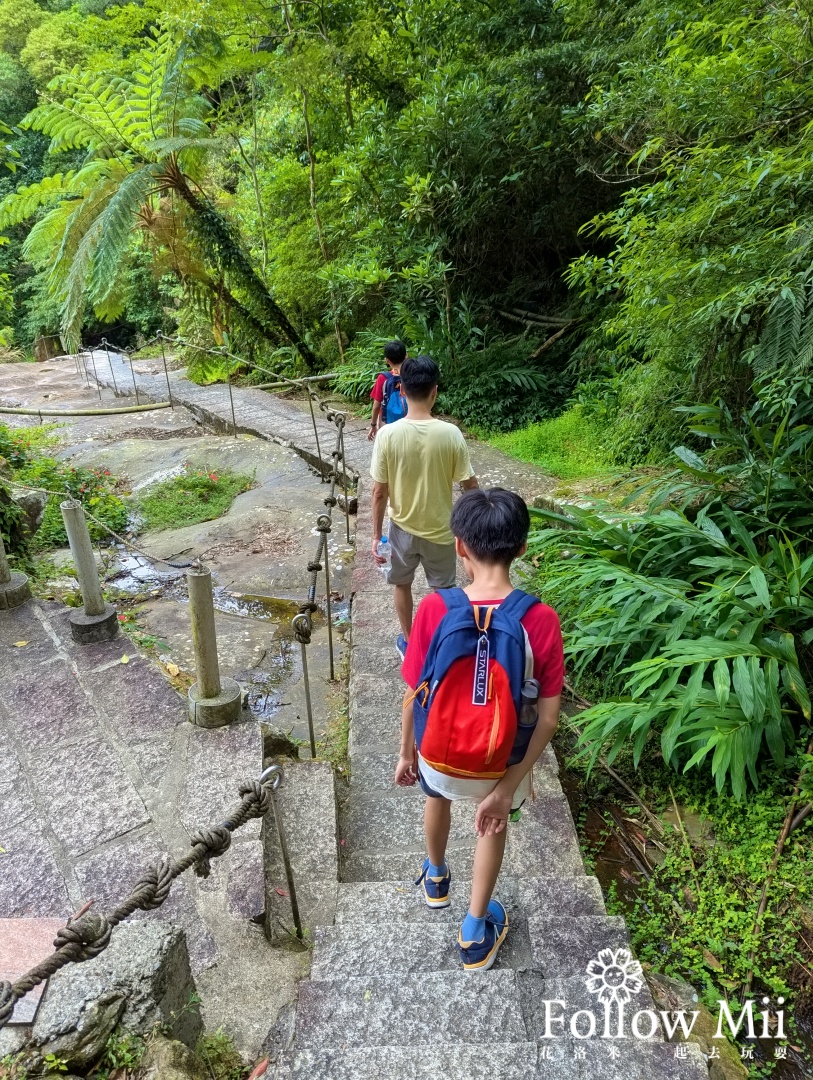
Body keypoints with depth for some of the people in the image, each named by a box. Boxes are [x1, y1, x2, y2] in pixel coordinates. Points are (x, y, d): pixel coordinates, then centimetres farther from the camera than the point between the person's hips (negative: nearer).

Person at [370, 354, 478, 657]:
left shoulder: (387, 434, -18)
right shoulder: (451, 434, -18)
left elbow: (379, 492, -12)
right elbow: (470, 486, -10)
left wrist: (376, 535, 0)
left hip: (402, 528, 1)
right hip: (440, 530, 0)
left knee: (402, 585, 25)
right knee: (443, 592, 22)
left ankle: (408, 642, 42)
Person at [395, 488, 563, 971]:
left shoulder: (435, 609, -23)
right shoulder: (541, 620, -22)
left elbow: (414, 695, -12)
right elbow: (548, 718, -18)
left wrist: (407, 753, 5)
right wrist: (506, 788, -8)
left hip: (439, 754, 1)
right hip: (500, 762, 0)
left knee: (438, 795, 36)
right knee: (495, 822, 33)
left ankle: (436, 878, 63)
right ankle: (475, 934, 46)